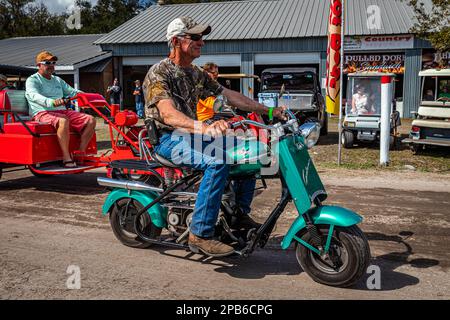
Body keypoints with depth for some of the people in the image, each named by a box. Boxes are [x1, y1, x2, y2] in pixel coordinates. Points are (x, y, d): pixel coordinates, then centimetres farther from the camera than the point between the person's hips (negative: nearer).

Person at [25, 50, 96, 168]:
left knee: (90, 120, -12)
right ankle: (67, 158, -36)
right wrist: (51, 102, -39)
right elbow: (34, 96, -18)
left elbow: (72, 92, 24)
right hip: (43, 113, -7)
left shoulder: (58, 80, 27)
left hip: (62, 111, 7)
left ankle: (81, 153, -13)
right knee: (63, 120, -40)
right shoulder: (32, 80, 3)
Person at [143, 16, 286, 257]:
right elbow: (168, 114, -29)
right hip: (168, 138, -8)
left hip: (192, 133, 8)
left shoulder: (197, 74, 13)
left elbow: (230, 95, 11)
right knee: (218, 161, -33)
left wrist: (268, 111, 3)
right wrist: (205, 128, -46)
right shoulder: (159, 73, -13)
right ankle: (200, 234, -27)